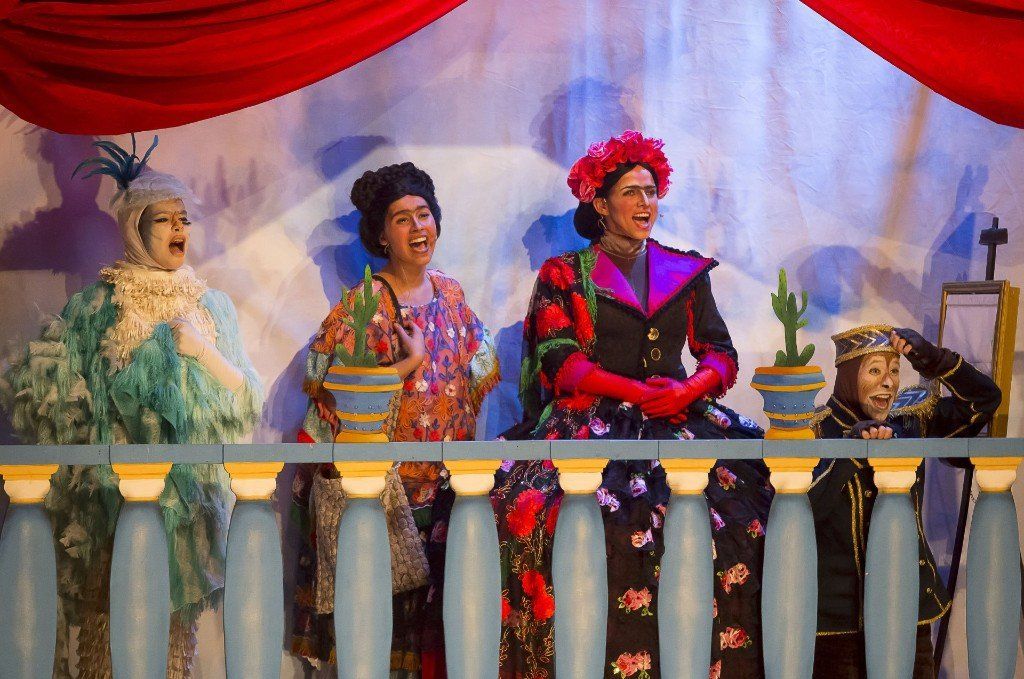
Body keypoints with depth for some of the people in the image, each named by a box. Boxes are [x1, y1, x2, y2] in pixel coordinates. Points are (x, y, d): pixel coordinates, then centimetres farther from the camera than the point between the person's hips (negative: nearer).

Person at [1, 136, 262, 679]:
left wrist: (205, 352, -10)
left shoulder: (212, 305, 9)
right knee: (105, 610, -4)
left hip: (189, 485, 2)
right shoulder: (98, 306, 3)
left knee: (179, 613, 1)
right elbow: (46, 386, 3)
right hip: (114, 485, -1)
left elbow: (246, 399, 4)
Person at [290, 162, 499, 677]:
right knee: (386, 599, -5)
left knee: (436, 593, 5)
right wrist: (411, 363, -16)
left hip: (445, 476, 5)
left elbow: (478, 374, 15)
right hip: (381, 479, -5)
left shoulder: (450, 293, 9)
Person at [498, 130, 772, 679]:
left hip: (679, 423, 3)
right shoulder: (563, 276, 10)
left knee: (741, 507, -24)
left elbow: (721, 353, 12)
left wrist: (688, 390, -10)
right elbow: (560, 363, -1)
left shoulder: (686, 273, 19)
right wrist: (641, 392, -12)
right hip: (591, 423, -2)